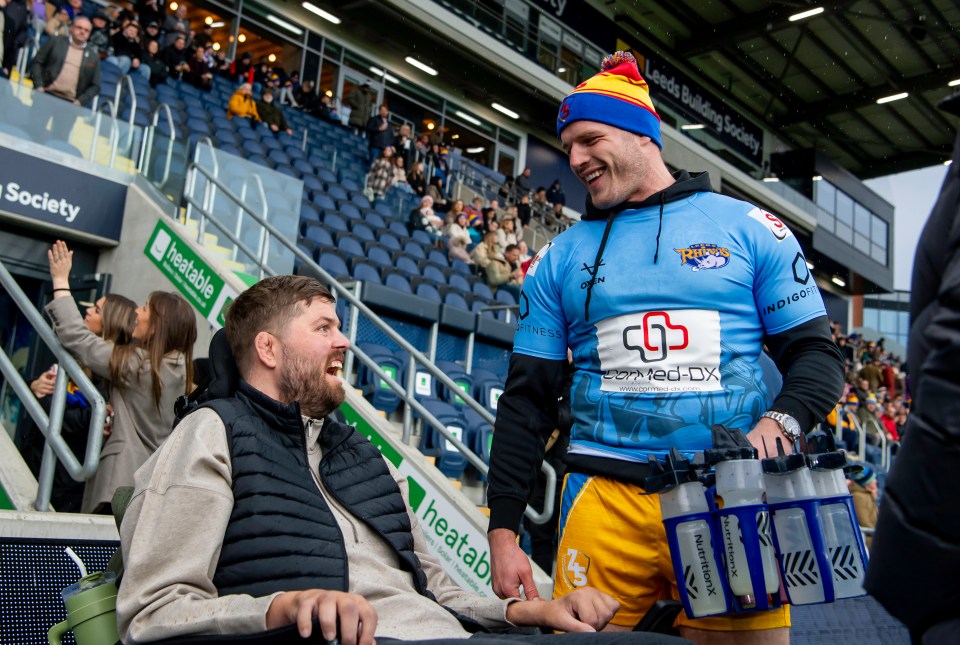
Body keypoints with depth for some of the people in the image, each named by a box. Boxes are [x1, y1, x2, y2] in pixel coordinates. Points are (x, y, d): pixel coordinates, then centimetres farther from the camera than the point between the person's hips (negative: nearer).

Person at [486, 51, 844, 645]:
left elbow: (816, 353, 7)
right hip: (606, 500, 2)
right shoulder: (560, 259, 11)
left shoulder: (749, 229, 6)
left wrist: (780, 419, -15)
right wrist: (504, 530, 4)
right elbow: (529, 400, 10)